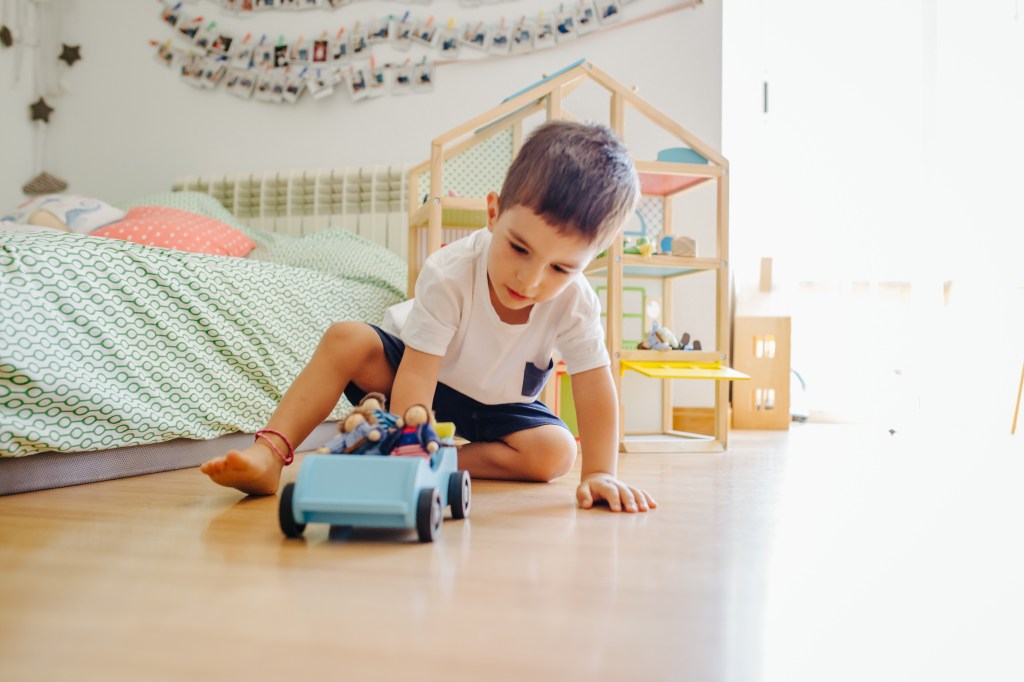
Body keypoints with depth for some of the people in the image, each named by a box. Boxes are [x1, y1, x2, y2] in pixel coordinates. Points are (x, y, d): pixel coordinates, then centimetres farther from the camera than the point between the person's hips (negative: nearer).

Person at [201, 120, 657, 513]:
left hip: (496, 407, 2)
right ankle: (270, 452, -30)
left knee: (556, 451, -25)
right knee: (345, 341, -27)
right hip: (425, 375, -2)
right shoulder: (449, 274, -33)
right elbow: (418, 373, -36)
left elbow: (595, 388, -26)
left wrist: (598, 473, -33)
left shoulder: (574, 301, -27)